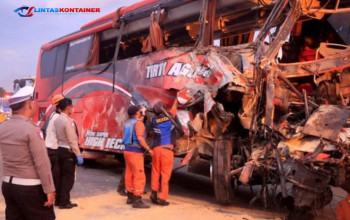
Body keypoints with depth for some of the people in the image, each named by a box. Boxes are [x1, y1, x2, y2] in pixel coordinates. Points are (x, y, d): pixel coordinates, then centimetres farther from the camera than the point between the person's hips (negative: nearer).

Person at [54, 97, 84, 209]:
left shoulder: (57, 120, 8)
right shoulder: (68, 121, -19)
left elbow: (58, 136, 11)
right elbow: (72, 140, -21)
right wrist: (78, 155, -19)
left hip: (60, 149, 9)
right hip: (68, 151, -9)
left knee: (60, 175, 15)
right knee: (68, 177, 0)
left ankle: (58, 200, 23)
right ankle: (64, 202, 6)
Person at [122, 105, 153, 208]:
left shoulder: (127, 123, 12)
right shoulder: (138, 123, -13)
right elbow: (140, 138, -22)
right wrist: (149, 149, -16)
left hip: (128, 150, 9)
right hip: (135, 152, -9)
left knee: (129, 174, 15)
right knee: (139, 176, -6)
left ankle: (130, 197, 24)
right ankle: (137, 201, -7)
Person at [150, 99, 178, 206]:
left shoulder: (154, 119, 7)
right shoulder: (169, 116, 4)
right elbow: (174, 107, 25)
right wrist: (176, 98, 41)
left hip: (156, 148, 3)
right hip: (167, 149, -3)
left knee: (155, 172, 15)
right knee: (165, 174, 0)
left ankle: (154, 193, 18)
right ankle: (162, 198, 0)